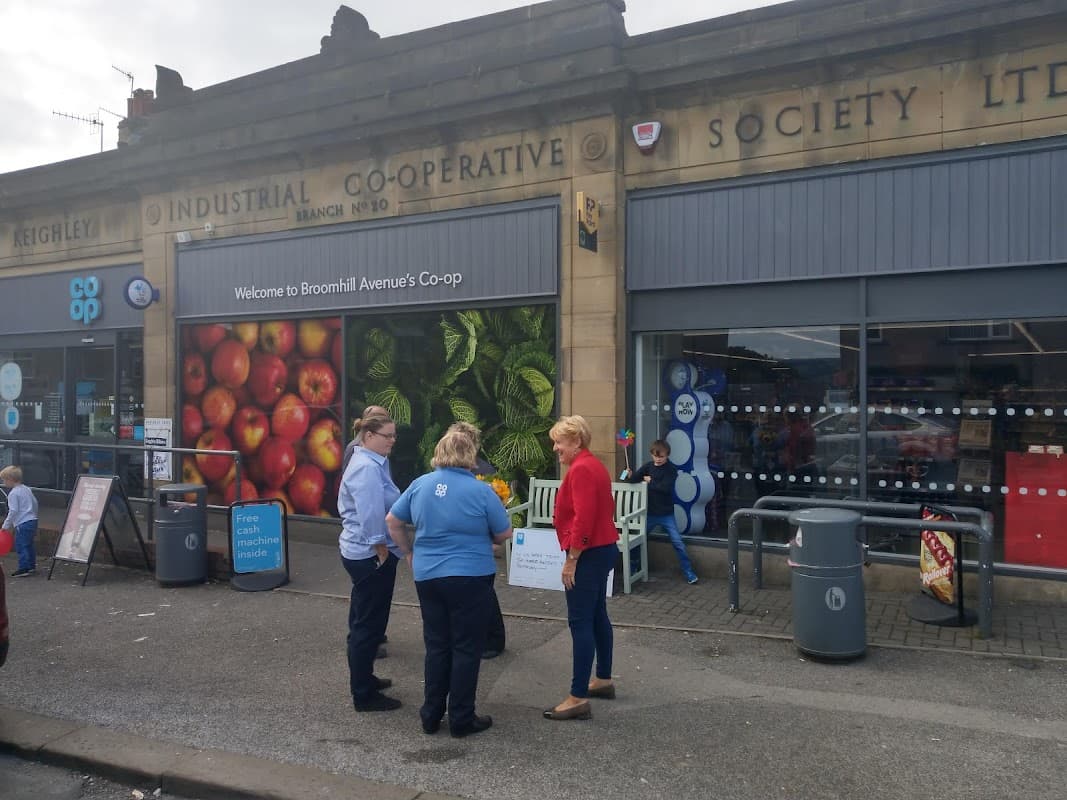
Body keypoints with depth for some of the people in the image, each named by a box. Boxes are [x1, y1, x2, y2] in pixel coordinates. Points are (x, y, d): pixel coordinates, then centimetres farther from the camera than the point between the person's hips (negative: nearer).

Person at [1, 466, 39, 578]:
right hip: (32, 521, 9)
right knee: (29, 545, 17)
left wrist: (6, 525, -7)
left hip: (22, 523, -9)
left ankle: (23, 569, -4)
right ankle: (32, 566, 23)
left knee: (21, 546, -4)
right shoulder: (27, 489, 12)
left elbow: (13, 511, -16)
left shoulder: (13, 494, -12)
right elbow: (35, 503, 21)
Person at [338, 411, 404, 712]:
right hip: (371, 556, -11)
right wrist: (382, 552, -18)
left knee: (364, 622, 21)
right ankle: (364, 695, 11)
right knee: (369, 625, 0)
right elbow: (371, 516, -27)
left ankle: (363, 679, 36)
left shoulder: (370, 462, 12)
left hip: (361, 553, 11)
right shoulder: (367, 468, -22)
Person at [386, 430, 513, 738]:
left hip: (427, 577, 5)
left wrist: (411, 552, 19)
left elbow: (393, 522, 8)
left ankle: (431, 716, 24)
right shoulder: (481, 490, -12)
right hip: (470, 577, -4)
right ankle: (461, 719, 14)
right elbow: (505, 533, -4)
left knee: (436, 646, 16)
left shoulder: (420, 485, 0)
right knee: (466, 648, 7)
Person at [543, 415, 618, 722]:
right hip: (603, 548, 11)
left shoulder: (581, 469, -18)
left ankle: (578, 699, -6)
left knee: (580, 622, -8)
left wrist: (571, 561, -21)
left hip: (589, 553, -11)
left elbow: (583, 520, -25)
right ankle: (603, 680, 30)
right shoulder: (593, 464, 14)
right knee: (597, 615, 18)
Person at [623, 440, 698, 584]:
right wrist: (629, 476, -29)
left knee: (678, 543, -3)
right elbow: (633, 480, -9)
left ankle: (689, 573, 6)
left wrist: (650, 481, -14)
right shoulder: (647, 467, 0)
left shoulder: (671, 469, -9)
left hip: (666, 514, -3)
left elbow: (666, 487, -23)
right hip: (650, 513, 3)